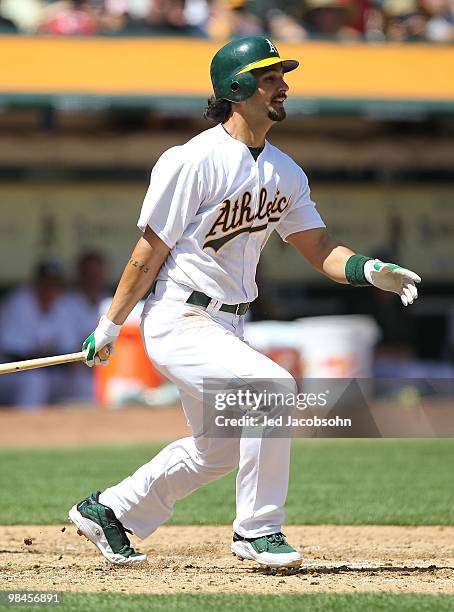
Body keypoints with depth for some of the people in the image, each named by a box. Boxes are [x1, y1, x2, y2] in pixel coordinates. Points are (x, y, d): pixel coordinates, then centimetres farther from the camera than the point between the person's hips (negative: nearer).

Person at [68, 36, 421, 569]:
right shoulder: (193, 161, -17)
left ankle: (105, 511, 34)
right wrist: (109, 326, -7)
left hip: (226, 325, 9)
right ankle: (257, 531, -13)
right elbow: (150, 252, -12)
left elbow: (319, 248, 5)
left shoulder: (285, 173, 6)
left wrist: (371, 271, -14)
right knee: (272, 386, -26)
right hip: (177, 322, -9)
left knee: (216, 450, 17)